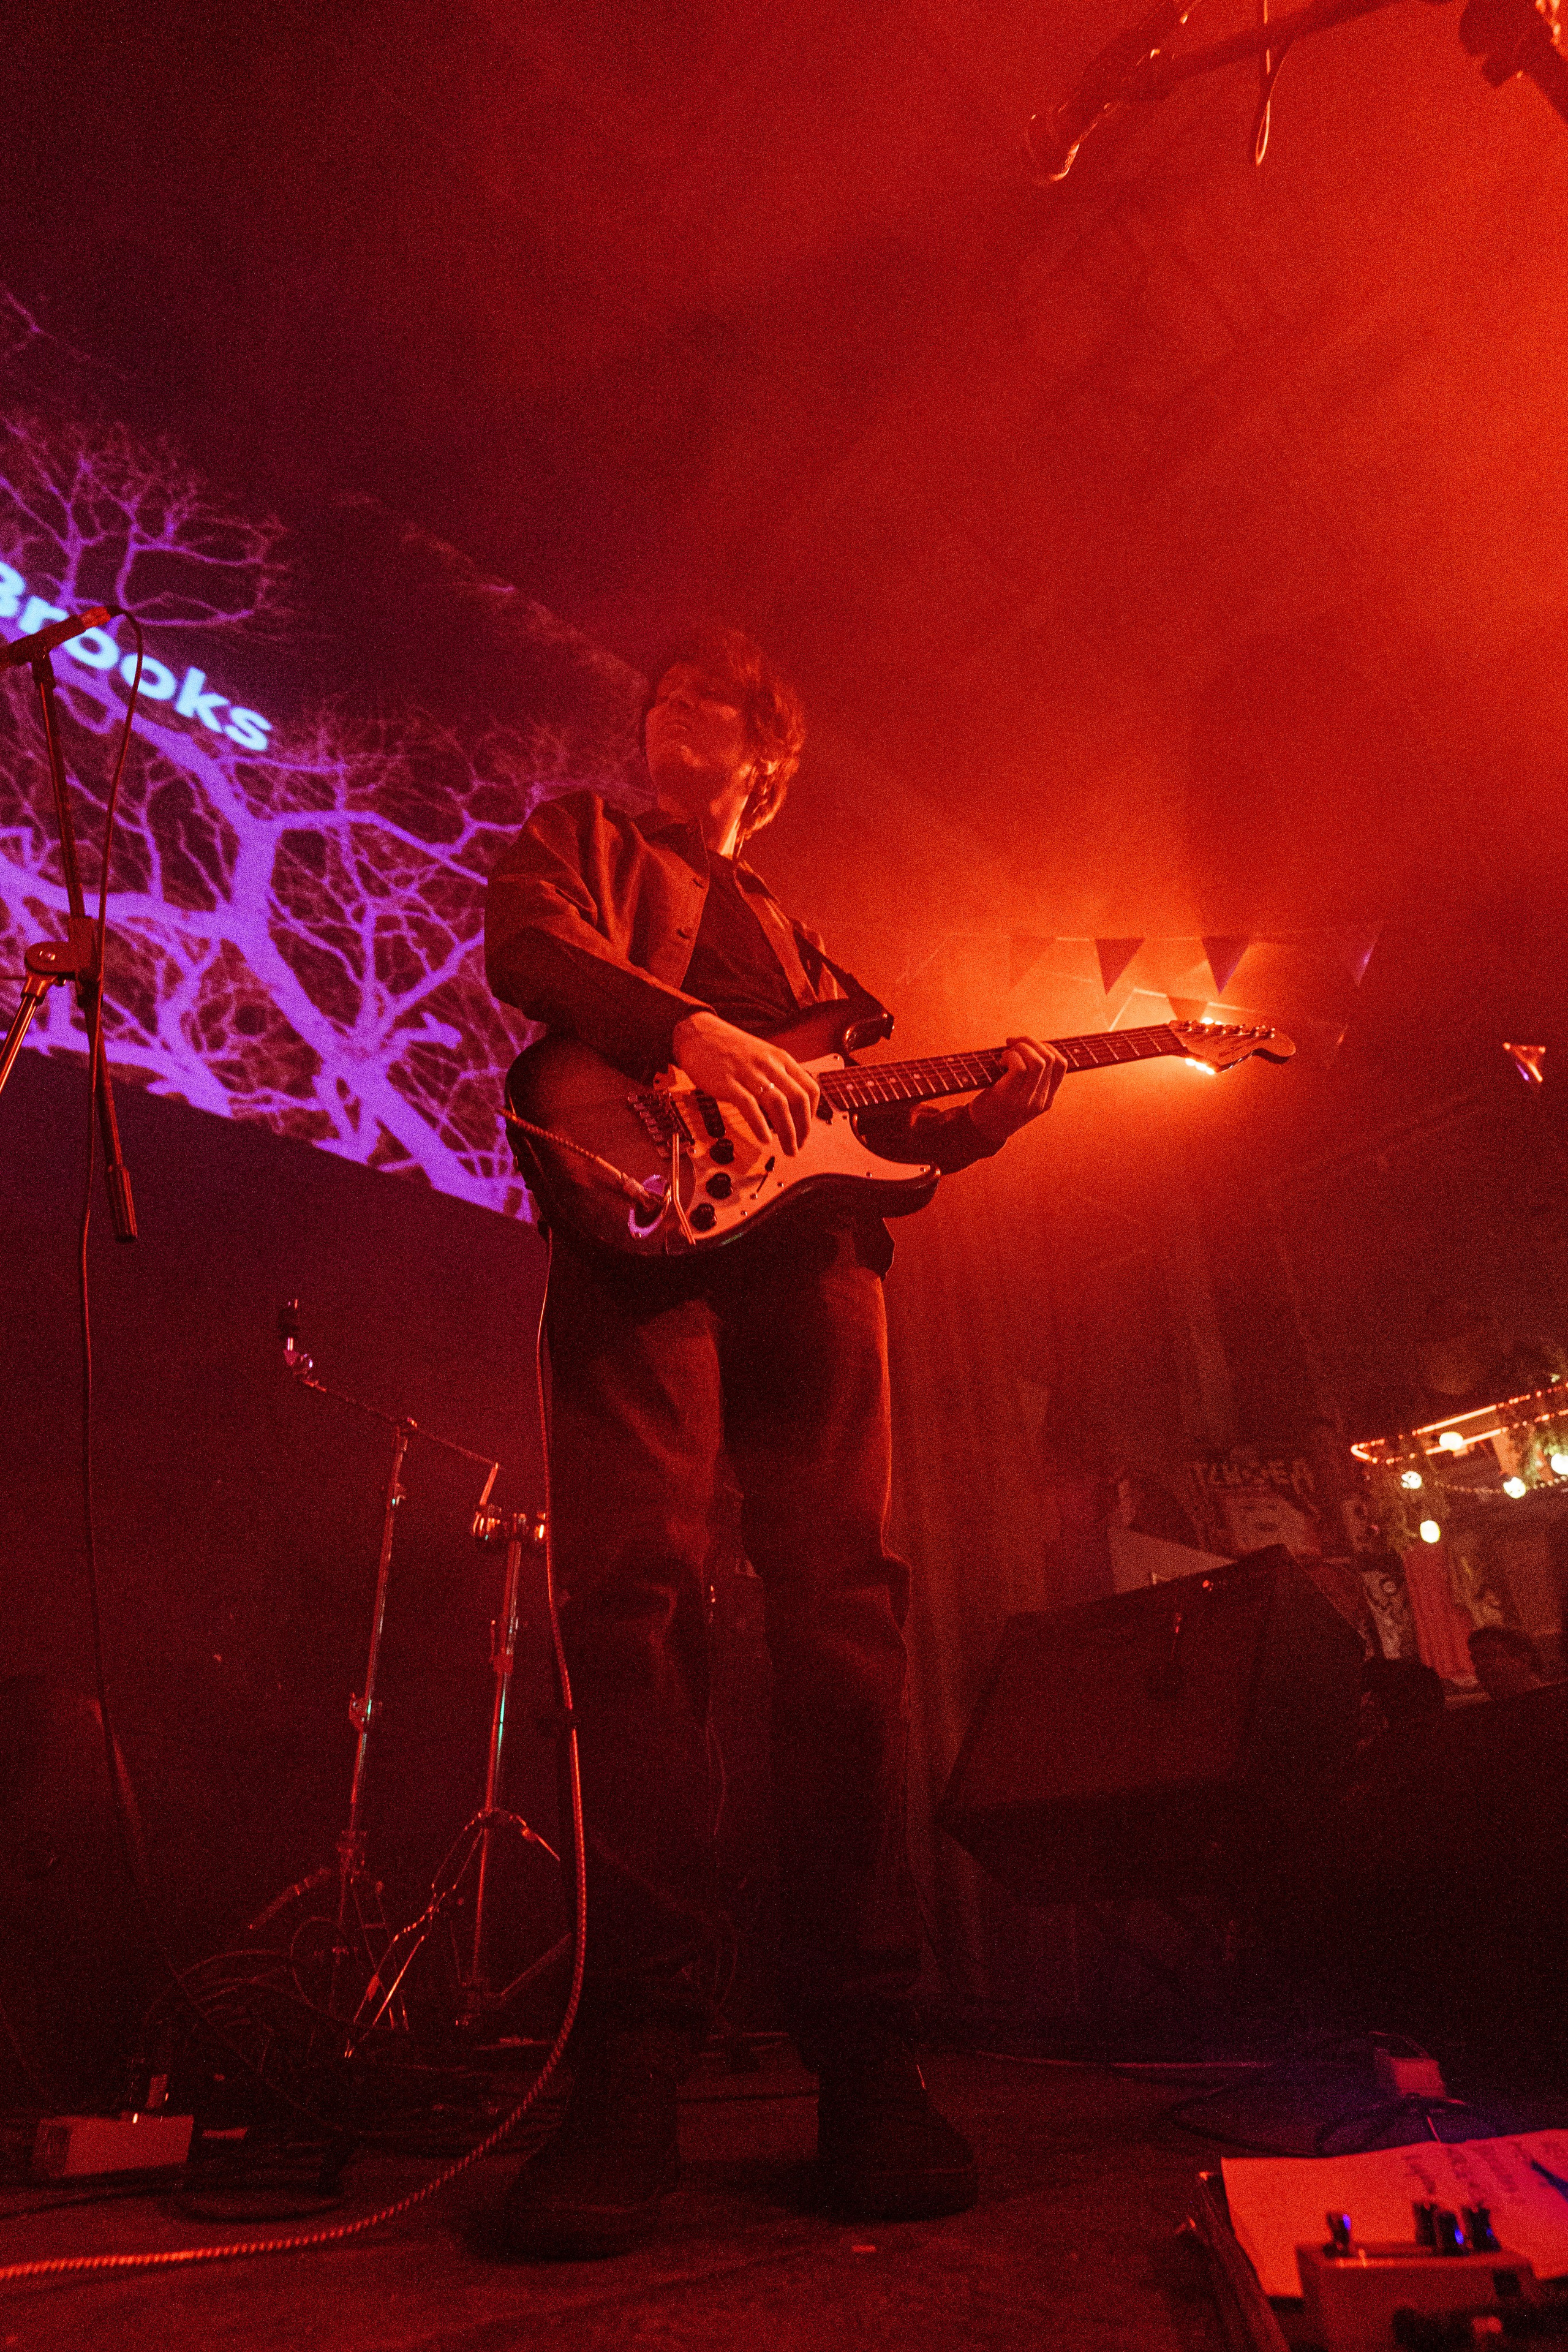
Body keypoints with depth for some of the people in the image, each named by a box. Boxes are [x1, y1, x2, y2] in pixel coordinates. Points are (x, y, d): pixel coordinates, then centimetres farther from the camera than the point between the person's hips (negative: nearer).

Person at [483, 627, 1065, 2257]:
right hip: (642, 1218, -3)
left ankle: (864, 2068, 0)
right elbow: (522, 945, 2)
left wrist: (987, 1113, 11)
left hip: (807, 1249, 4)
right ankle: (637, 2071, -9)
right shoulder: (583, 839, 26)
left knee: (843, 1618, -6)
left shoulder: (794, 939, 36)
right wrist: (685, 1032, -14)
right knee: (635, 1601, -15)